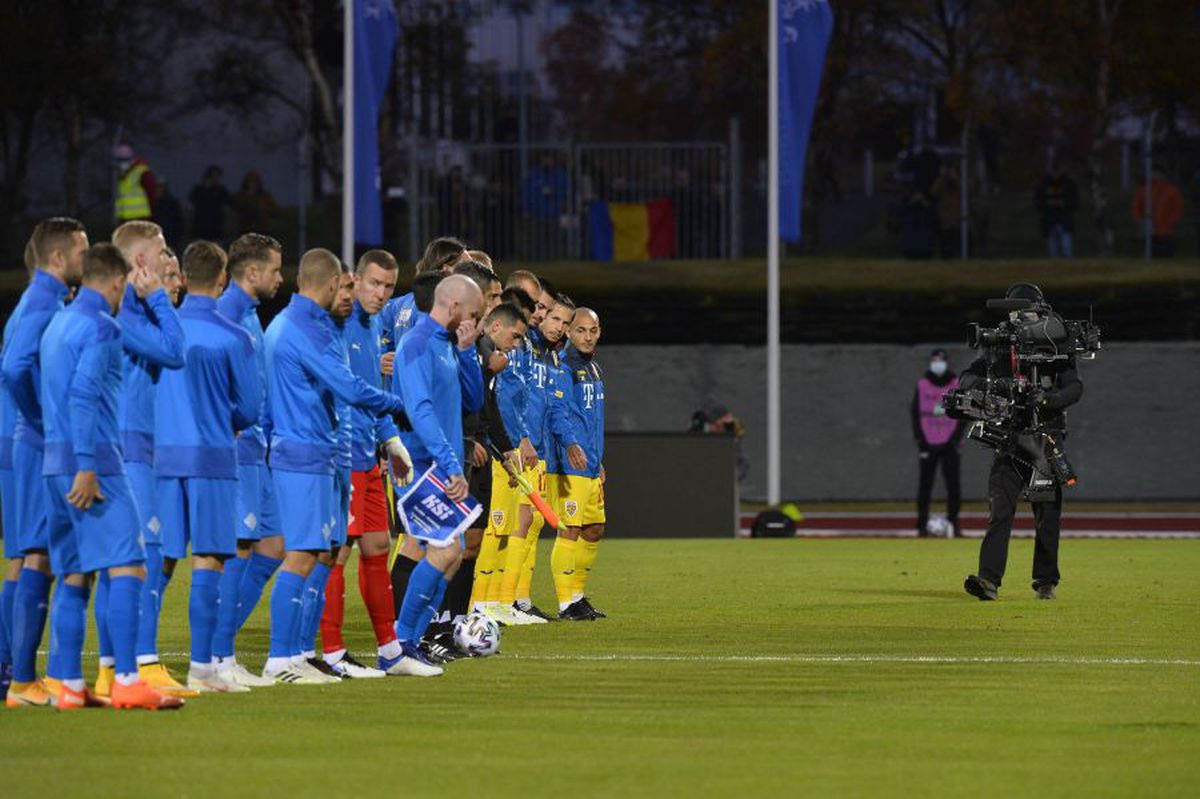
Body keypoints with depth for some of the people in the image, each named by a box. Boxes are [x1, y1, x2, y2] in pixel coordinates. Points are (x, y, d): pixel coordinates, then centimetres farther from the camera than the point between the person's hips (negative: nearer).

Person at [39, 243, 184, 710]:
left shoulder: (59, 323, 19)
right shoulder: (101, 325, -9)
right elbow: (84, 396, -18)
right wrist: (87, 466, -21)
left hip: (56, 465, 9)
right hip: (93, 460, -9)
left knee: (73, 576, 9)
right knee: (127, 568, -11)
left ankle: (70, 686, 7)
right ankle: (126, 682, -19)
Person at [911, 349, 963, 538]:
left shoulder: (957, 384, 3)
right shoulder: (922, 385, 3)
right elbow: (915, 412, 4)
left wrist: (956, 437, -5)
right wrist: (920, 439, -4)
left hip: (949, 443, 0)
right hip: (929, 443, 0)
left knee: (953, 483, -4)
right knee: (925, 484, -1)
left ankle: (953, 523, 3)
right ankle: (922, 525, 2)